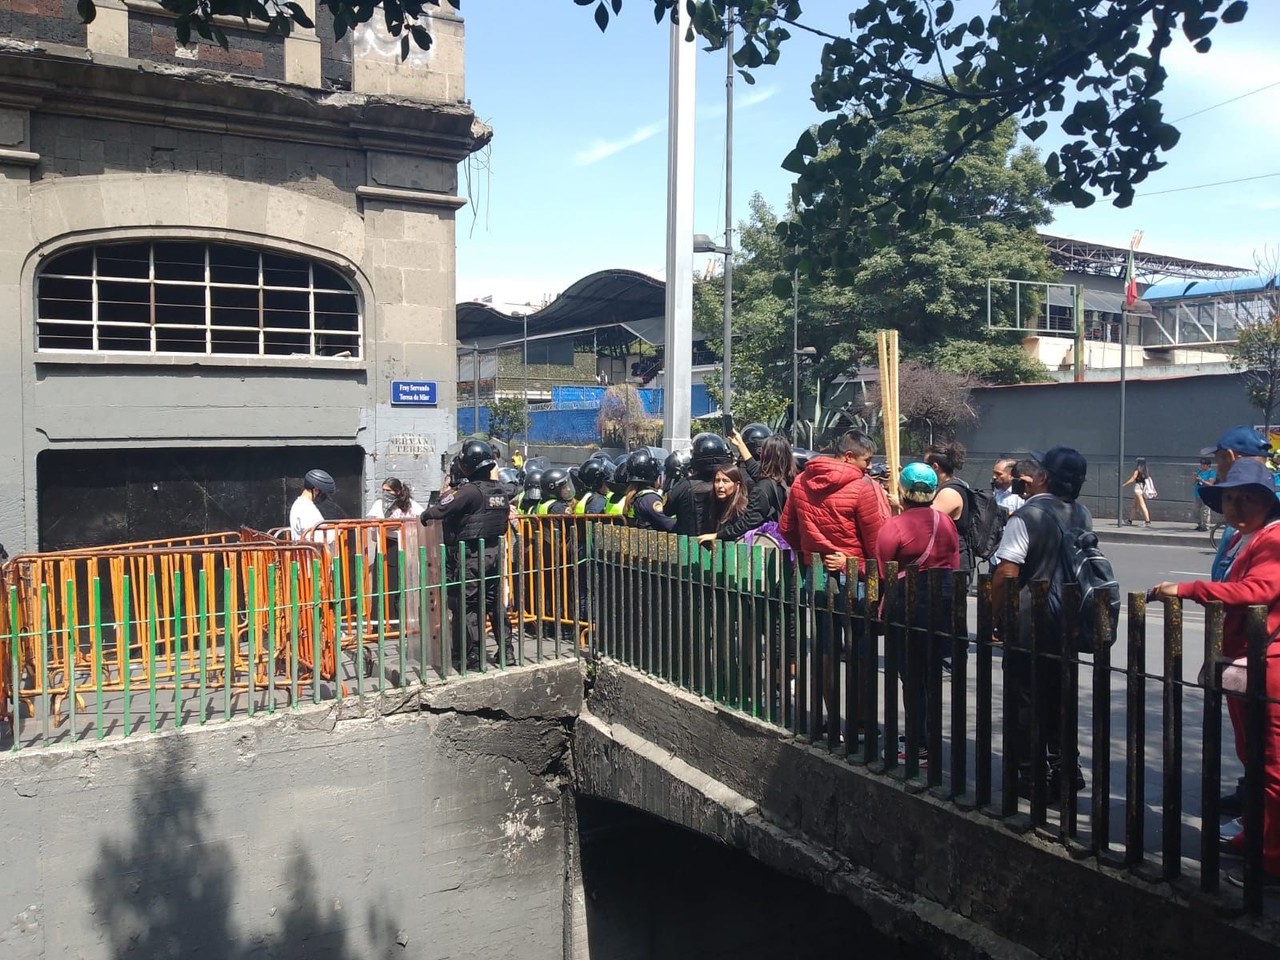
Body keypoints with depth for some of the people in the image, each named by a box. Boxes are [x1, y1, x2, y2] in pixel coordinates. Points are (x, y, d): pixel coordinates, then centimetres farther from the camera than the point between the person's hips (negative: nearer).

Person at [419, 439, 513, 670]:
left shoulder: (470, 491, -17)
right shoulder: (500, 491, 7)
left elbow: (441, 509, -18)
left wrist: (424, 516, 1)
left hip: (470, 557, -7)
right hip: (495, 553, 7)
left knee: (467, 605, 1)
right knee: (495, 602, 15)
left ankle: (473, 657, 4)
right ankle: (506, 649, 19)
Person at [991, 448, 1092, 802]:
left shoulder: (1027, 516, -18)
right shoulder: (1082, 516, 4)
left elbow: (1006, 573, -20)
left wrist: (997, 614, -10)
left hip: (1027, 627, -7)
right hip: (1066, 626, 7)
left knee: (1025, 703, 4)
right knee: (1059, 700, 18)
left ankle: (1028, 774, 11)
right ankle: (1063, 768, 23)